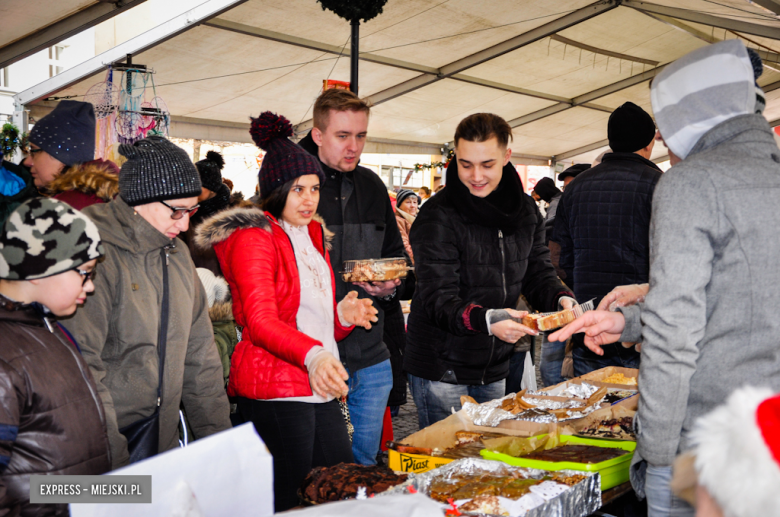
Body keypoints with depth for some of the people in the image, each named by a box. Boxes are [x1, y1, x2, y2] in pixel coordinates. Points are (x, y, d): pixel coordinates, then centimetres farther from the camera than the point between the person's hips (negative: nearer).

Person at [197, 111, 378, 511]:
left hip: (320, 390, 8)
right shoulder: (253, 238, -6)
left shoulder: (313, 238, 20)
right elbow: (260, 321, -19)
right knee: (288, 503, -4)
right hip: (274, 392, -8)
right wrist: (312, 355, -35)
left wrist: (343, 315, 2)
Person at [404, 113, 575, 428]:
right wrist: (486, 320, -40)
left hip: (494, 368, 6)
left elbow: (538, 273, 9)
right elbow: (438, 300, -21)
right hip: (440, 368, -6)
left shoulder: (526, 211, 4)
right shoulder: (437, 218, -16)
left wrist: (562, 300, -14)